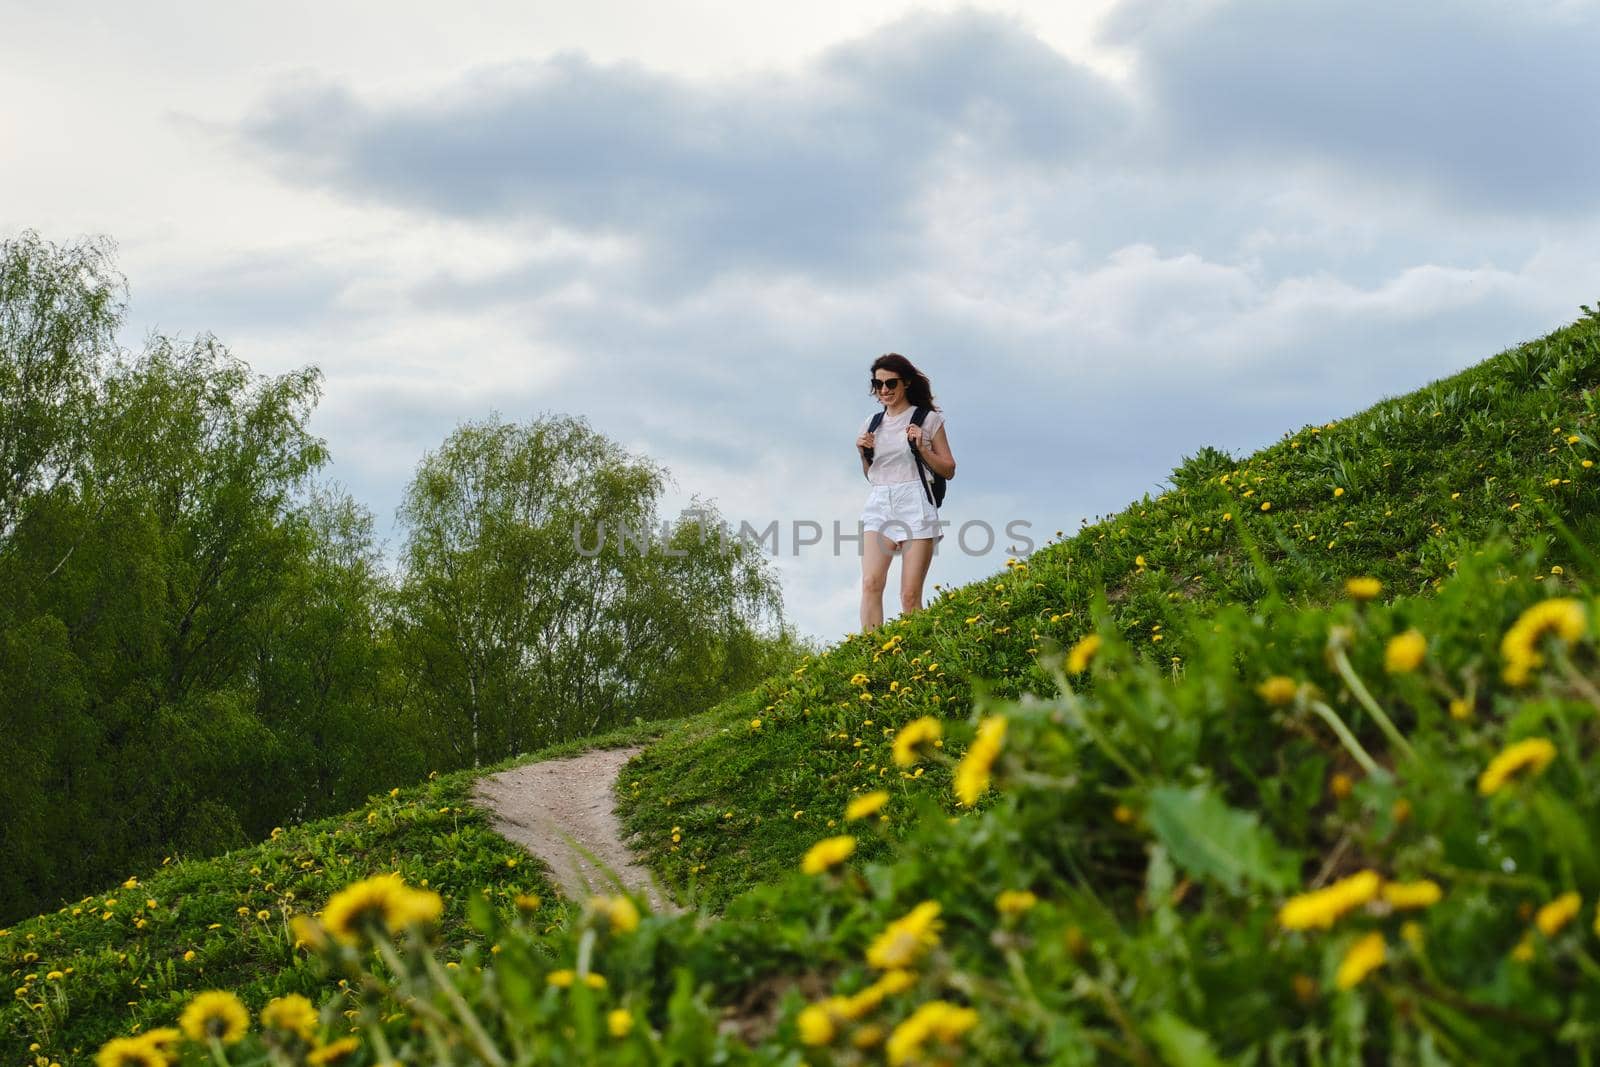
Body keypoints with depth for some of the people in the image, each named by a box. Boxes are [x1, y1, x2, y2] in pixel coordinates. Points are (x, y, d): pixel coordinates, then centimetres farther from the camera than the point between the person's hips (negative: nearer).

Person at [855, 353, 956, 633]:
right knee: (871, 583, -18)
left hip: (915, 505, -3)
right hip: (879, 505, 3)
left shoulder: (928, 419, 6)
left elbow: (948, 470, 7)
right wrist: (863, 453, 7)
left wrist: (922, 448, -6)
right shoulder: (872, 423, 18)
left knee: (910, 595, -10)